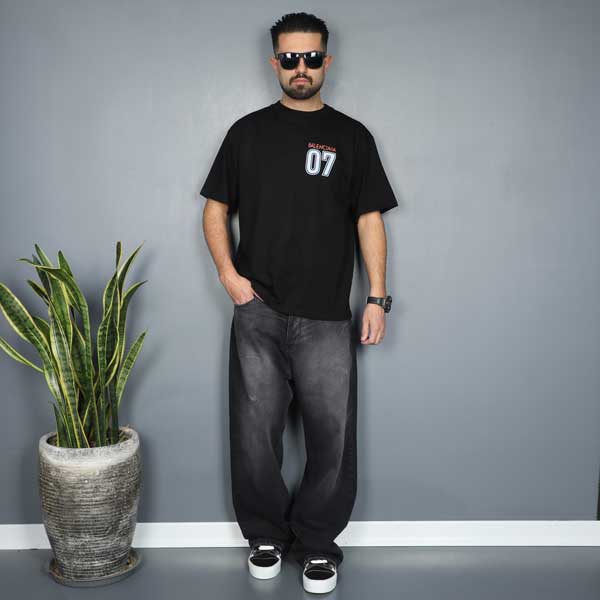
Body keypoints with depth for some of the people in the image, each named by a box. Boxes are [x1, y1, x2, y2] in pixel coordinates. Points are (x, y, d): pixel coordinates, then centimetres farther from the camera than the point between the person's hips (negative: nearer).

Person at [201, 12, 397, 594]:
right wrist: (228, 273, -3)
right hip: (257, 314, 1)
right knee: (255, 433, 8)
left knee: (332, 436, 2)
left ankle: (317, 542, 22)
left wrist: (377, 297, -1)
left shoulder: (351, 136, 8)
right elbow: (216, 209, 12)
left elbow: (369, 219, 6)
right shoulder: (248, 131, 9)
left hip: (327, 318, 0)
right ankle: (266, 535, 27)